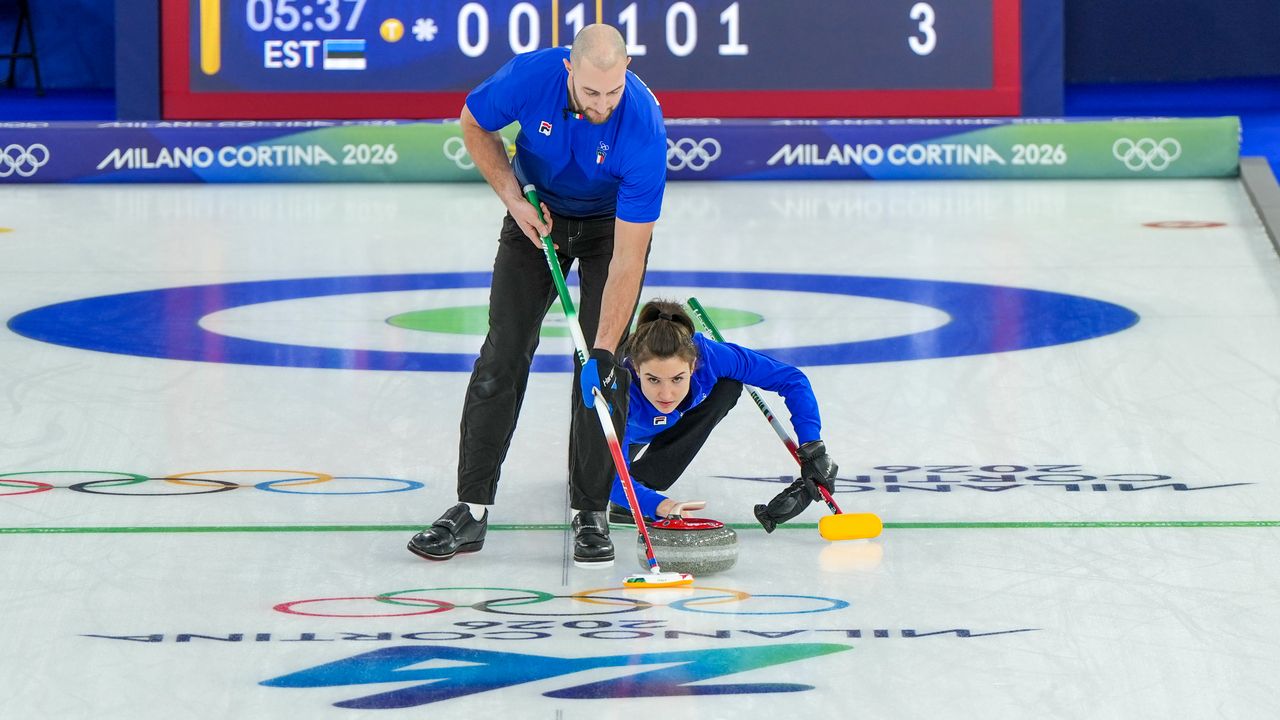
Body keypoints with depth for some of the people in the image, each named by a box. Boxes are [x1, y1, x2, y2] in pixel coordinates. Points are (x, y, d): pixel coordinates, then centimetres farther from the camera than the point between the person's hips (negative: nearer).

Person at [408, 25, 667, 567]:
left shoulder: (642, 125, -36)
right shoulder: (530, 75, -31)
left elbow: (628, 258, -34)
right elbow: (473, 124, -6)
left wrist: (604, 352, -37)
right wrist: (514, 198, -15)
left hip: (613, 222, -2)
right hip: (538, 212, 2)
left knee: (603, 370, -11)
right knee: (503, 355, -5)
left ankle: (591, 513, 1)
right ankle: (472, 509, -1)